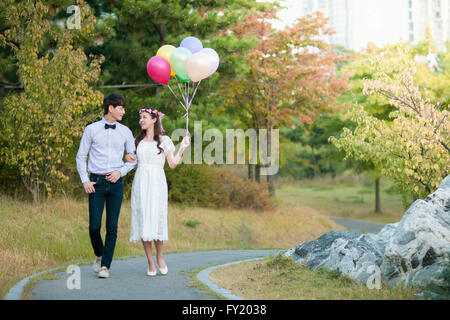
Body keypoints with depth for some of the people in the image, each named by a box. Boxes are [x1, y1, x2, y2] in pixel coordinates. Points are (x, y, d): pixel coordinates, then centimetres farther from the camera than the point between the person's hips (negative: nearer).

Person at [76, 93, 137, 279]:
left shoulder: (125, 132, 9)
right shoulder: (91, 130, 3)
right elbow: (81, 157, 6)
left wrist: (121, 172, -2)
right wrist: (85, 181, -4)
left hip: (115, 182, 2)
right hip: (96, 182, -1)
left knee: (112, 227, -2)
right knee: (94, 226, -4)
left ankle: (105, 265, 5)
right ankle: (99, 255, 23)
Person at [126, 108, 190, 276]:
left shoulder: (164, 140, 5)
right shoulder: (138, 140, 16)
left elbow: (173, 164, 2)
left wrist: (182, 148, -6)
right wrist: (128, 158, 7)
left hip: (157, 182, -3)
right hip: (140, 182, 3)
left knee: (156, 218, -9)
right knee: (143, 220, -3)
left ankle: (160, 257, 12)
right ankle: (150, 263, 3)